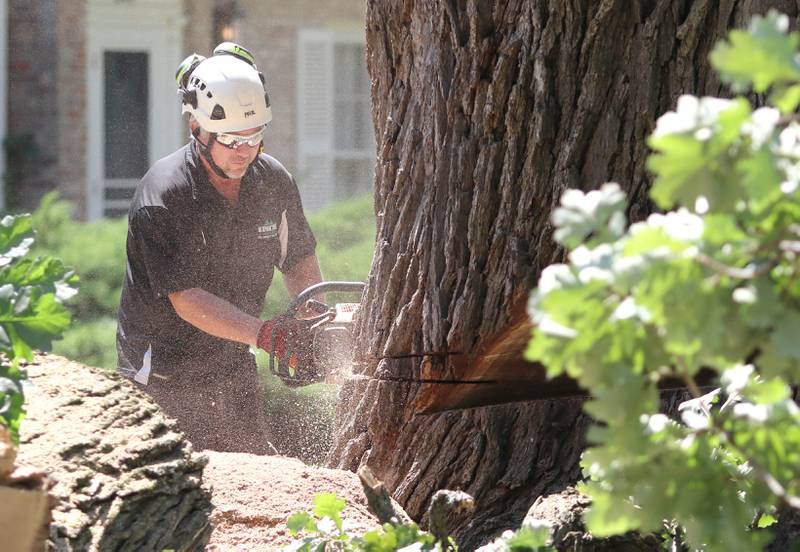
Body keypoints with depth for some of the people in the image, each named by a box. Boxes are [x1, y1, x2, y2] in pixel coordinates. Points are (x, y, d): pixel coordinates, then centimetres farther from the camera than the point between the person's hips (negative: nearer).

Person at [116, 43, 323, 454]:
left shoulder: (274, 181, -3)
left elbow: (299, 260, 12)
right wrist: (264, 334, -35)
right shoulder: (162, 196, -22)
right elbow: (187, 300, -24)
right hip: (165, 370, -6)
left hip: (233, 362, 6)